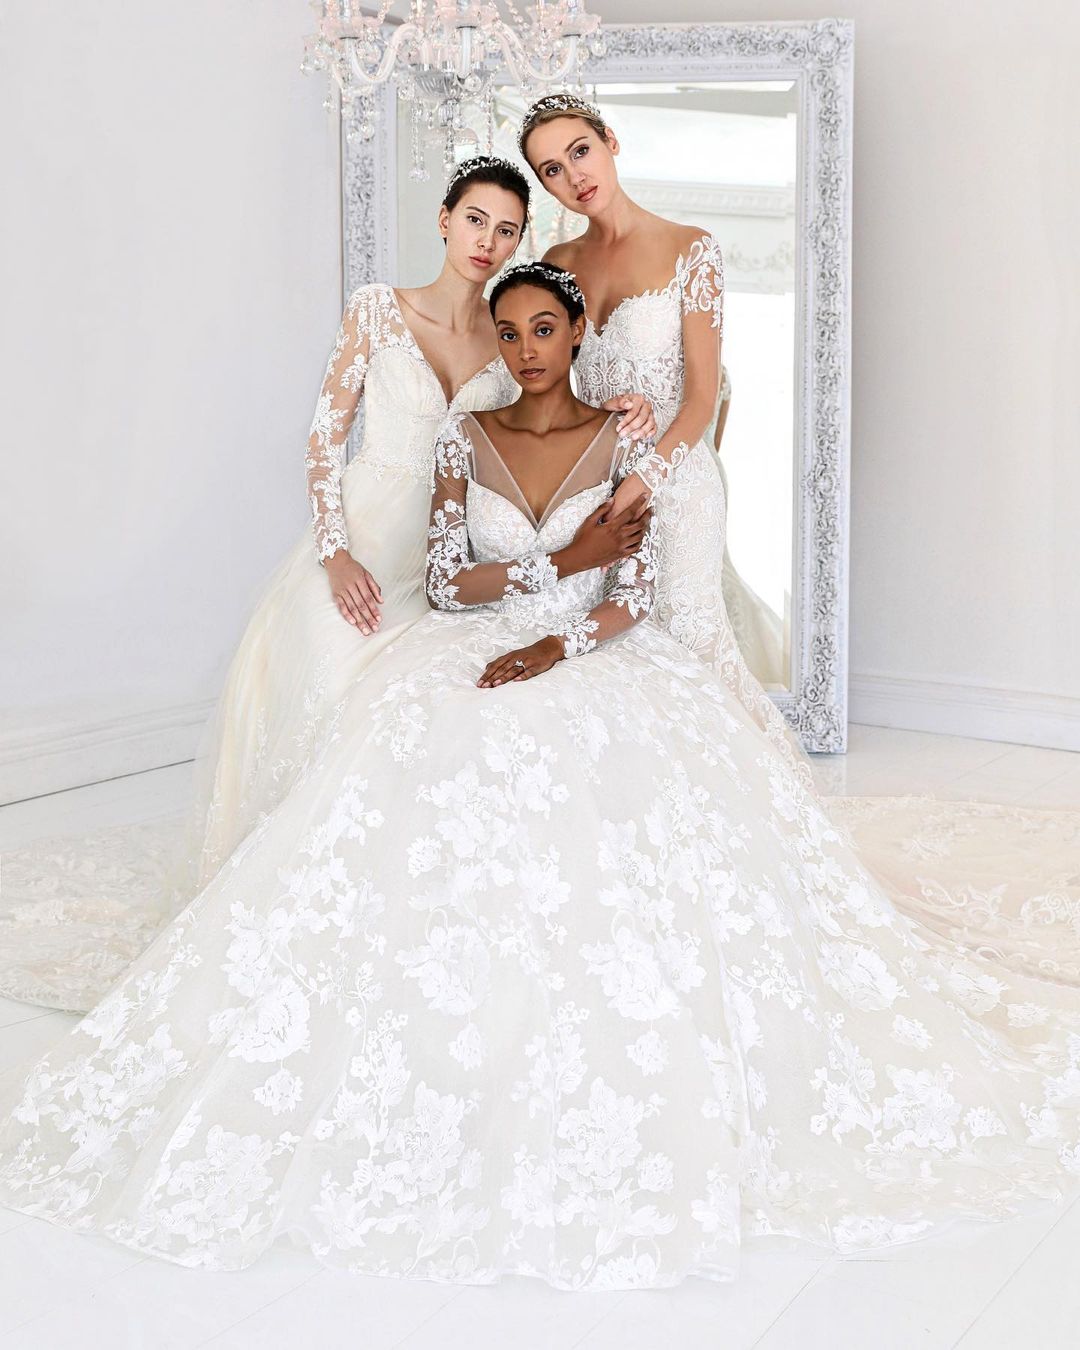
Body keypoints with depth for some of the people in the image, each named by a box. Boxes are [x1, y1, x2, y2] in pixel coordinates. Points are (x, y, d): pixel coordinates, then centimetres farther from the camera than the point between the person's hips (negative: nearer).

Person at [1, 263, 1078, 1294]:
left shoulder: (622, 442, 7)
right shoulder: (465, 437, 11)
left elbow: (636, 594, 0)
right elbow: (445, 580, 4)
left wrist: (556, 646, -17)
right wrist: (563, 560, -6)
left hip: (598, 663, -1)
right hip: (470, 662, 2)